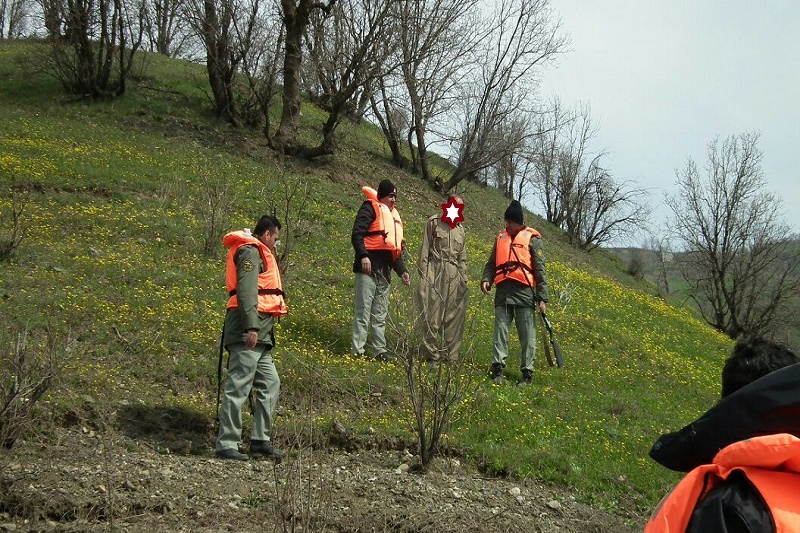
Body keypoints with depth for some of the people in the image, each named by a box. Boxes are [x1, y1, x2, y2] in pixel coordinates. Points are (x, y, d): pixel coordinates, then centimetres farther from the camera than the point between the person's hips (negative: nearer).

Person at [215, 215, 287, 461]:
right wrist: (251, 327, -25)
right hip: (248, 330, -11)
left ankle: (260, 440, 14)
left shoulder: (256, 252, 26)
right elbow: (246, 290, -18)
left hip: (259, 332, 11)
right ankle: (226, 445, -9)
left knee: (270, 383, 11)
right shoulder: (250, 251, -5)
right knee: (238, 386, -10)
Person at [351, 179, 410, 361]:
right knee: (363, 311, -9)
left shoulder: (393, 216, 23)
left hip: (384, 271, 8)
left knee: (380, 315, 10)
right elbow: (357, 234, -13)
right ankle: (357, 351, -9)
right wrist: (363, 255, -26)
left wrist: (402, 271, 16)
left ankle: (380, 351, 14)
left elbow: (396, 249, 25)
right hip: (369, 267, -8)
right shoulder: (370, 208, -1)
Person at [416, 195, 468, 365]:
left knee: (453, 318, 1)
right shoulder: (434, 222, 5)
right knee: (432, 315, -6)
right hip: (435, 271, -4)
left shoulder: (461, 230, 19)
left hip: (454, 275, 4)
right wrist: (423, 273, -7)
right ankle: (432, 355, -1)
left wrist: (464, 279, 12)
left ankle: (451, 356, 6)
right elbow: (425, 249, 1)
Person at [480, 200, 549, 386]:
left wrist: (542, 298, -5)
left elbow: (540, 269, 0)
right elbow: (492, 264, 22)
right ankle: (498, 369, 3)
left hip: (524, 293, -4)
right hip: (503, 292, 4)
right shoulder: (501, 237, 17)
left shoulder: (531, 239, 3)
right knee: (500, 331, 1)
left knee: (527, 336, 0)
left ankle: (527, 373, 5)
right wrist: (486, 279, 1)